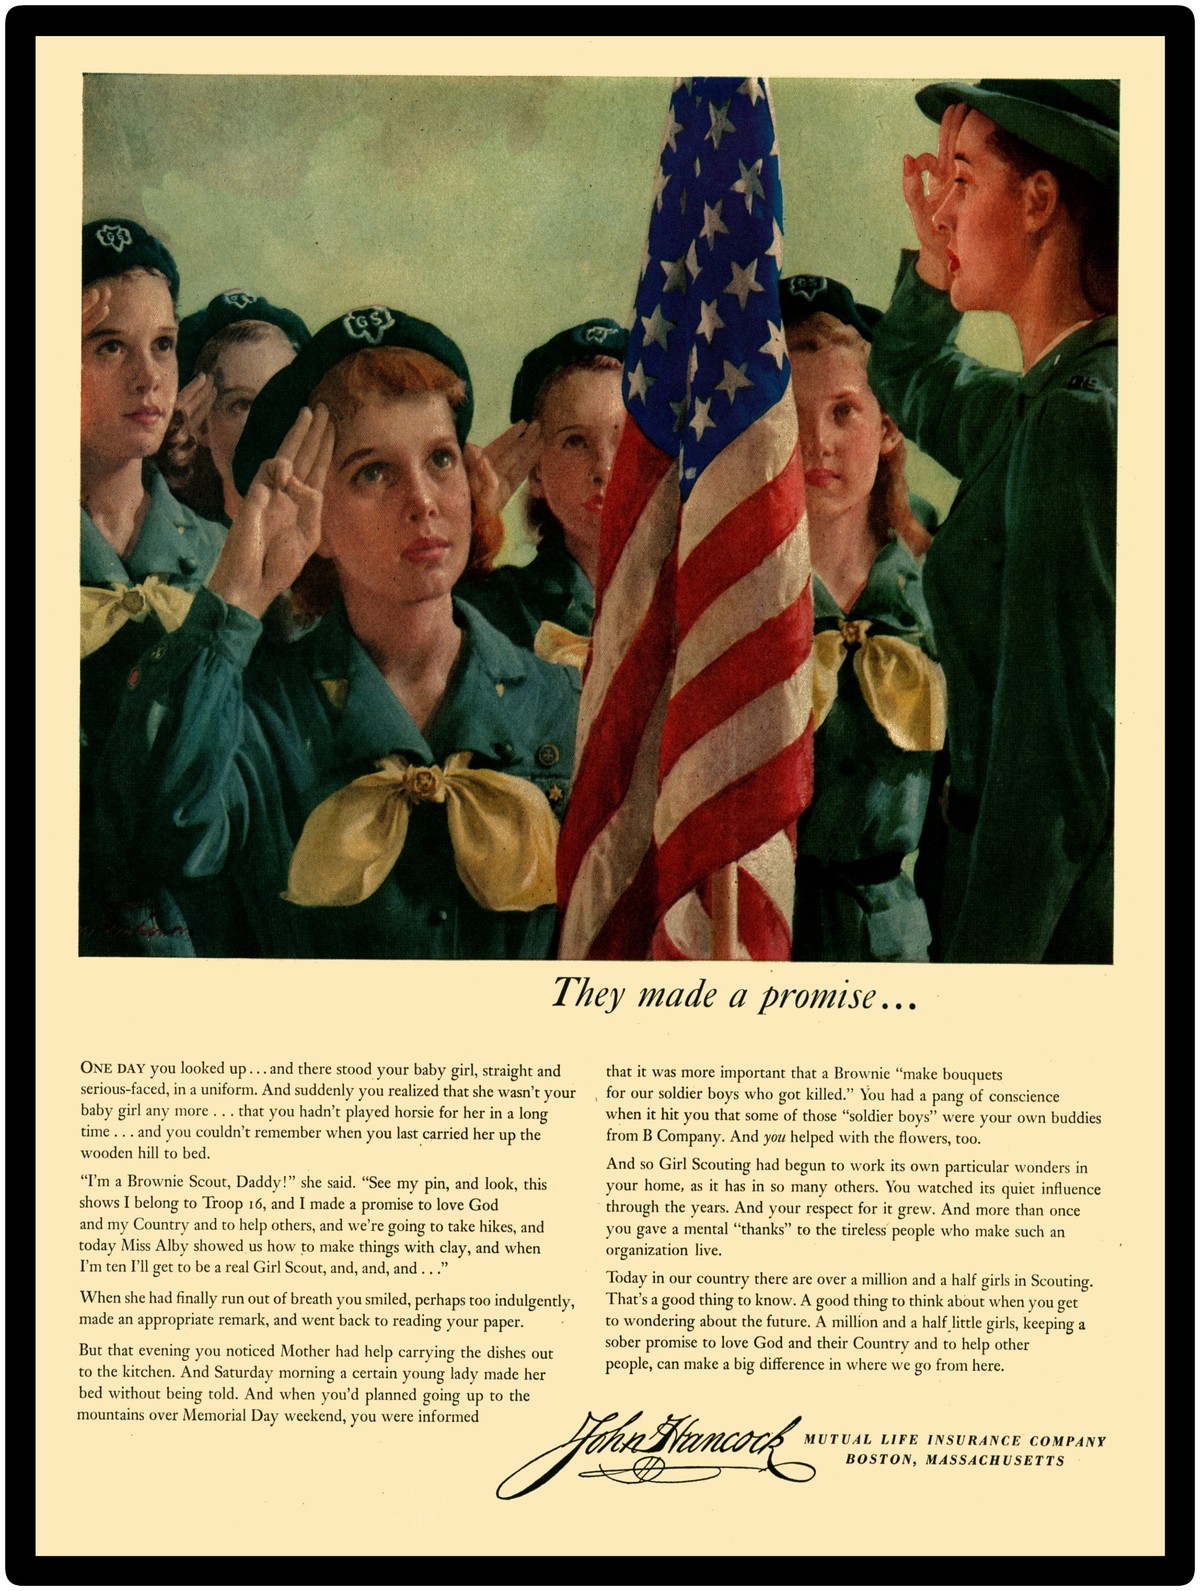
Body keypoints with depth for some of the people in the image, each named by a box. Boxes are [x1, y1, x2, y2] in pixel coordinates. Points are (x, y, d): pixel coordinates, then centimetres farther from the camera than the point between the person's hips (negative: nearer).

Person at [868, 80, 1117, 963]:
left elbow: (1060, 756, -22)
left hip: (1061, 921, -9)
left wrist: (981, 960, -21)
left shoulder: (1078, 419, -19)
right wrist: (937, 253, 15)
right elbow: (908, 378, 33)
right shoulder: (1052, 402, 9)